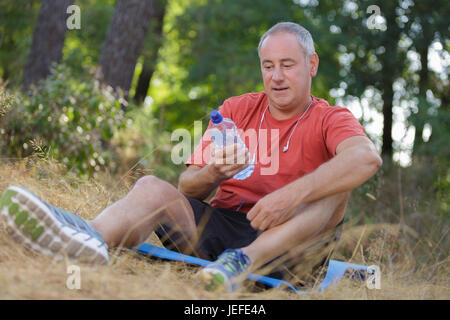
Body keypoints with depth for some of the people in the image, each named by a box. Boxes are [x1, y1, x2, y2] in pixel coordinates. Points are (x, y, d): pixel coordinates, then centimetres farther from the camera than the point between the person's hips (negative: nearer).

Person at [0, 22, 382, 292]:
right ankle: (92, 236, -52)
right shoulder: (236, 109, 15)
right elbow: (188, 186, 6)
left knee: (335, 185, -23)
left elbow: (367, 157, -22)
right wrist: (212, 174, -19)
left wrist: (293, 194, -35)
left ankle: (245, 260, -43)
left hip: (283, 242, -2)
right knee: (152, 187, -18)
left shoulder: (330, 119, 4)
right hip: (220, 224, 3)